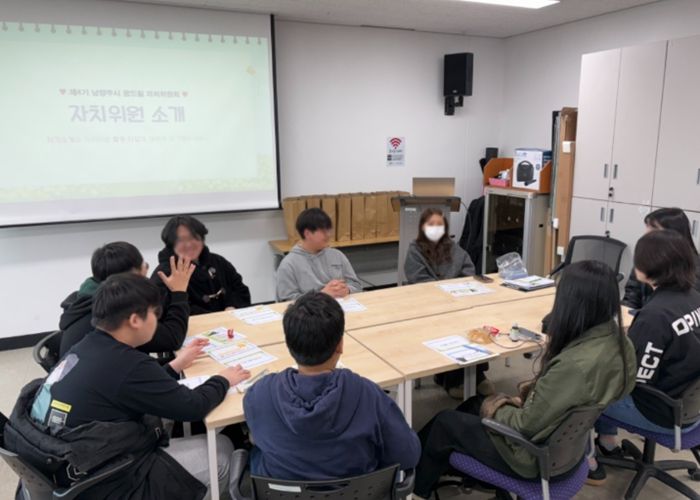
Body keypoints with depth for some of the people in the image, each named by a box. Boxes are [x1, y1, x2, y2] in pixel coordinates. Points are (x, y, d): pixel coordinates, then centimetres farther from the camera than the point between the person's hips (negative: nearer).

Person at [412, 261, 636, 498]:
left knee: (445, 422, 12)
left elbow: (527, 426, -26)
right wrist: (538, 389, -3)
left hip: (538, 454, -8)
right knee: (473, 404, 23)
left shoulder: (576, 364, -38)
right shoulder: (619, 342, -10)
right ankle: (416, 458, 43)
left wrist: (495, 411, -8)